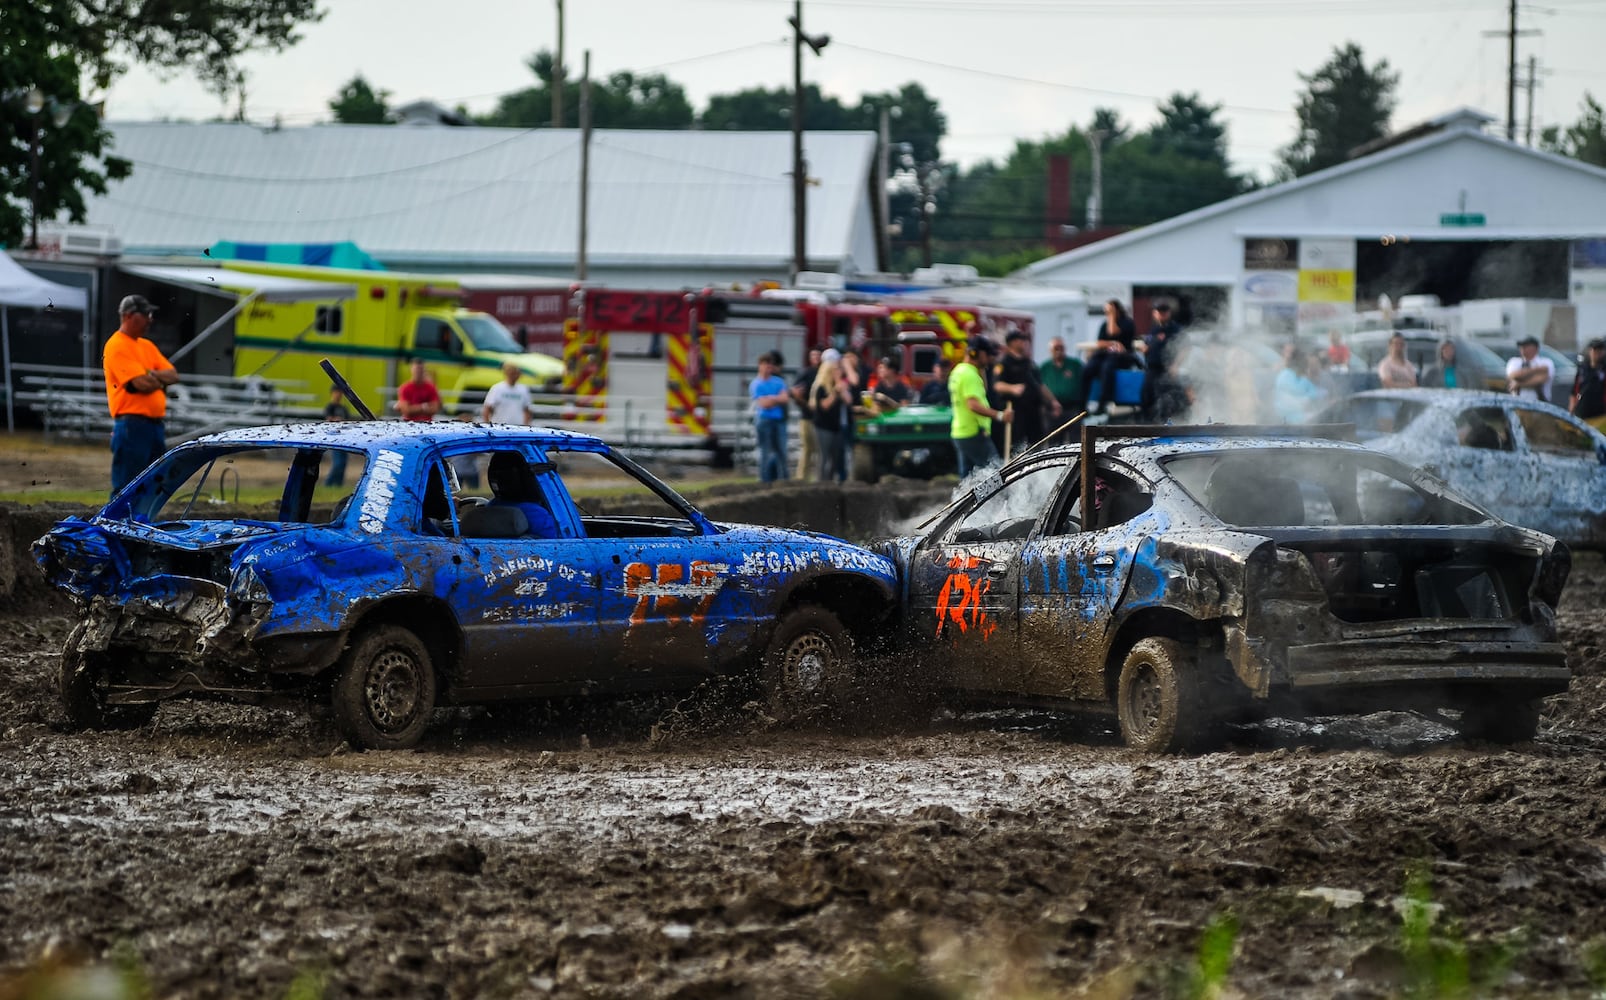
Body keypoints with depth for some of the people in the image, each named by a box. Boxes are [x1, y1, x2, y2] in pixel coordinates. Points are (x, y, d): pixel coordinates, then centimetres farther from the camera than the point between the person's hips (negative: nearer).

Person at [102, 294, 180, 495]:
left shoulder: (147, 346, 19)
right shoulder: (117, 347, -10)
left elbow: (173, 376, 12)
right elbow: (143, 384, -18)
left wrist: (153, 375, -8)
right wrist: (161, 380, 3)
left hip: (156, 424, 9)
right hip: (132, 424, -9)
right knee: (126, 490, -8)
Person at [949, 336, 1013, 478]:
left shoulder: (958, 371, 16)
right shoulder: (970, 375, -16)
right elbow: (974, 405, -28)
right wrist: (999, 415, -36)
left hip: (959, 433, 10)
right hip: (974, 433, -10)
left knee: (966, 476, 11)